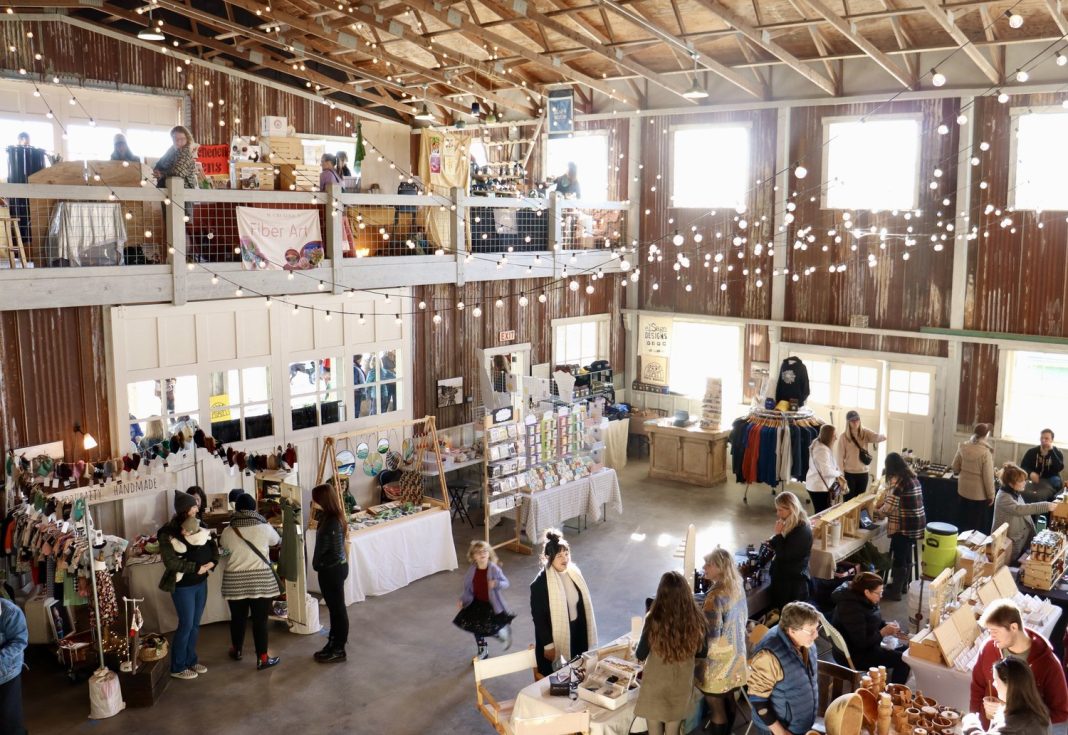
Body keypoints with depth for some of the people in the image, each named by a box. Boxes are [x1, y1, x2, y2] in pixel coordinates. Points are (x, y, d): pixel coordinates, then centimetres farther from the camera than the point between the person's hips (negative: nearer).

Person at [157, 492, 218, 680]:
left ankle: (191, 660, 29)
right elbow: (171, 562, -21)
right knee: (186, 625, 0)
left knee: (195, 624, 14)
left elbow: (211, 545, 9)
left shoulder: (198, 526, 3)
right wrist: (196, 568, -21)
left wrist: (212, 562, -10)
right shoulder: (168, 533, -16)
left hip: (201, 582, 6)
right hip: (183, 585, -6)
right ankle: (177, 667, 14)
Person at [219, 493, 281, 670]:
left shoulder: (228, 531, -3)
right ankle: (262, 658, 7)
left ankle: (237, 650, 36)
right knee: (260, 620, 3)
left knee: (237, 617, 17)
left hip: (235, 581, 2)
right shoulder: (264, 528, -7)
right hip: (260, 581, -2)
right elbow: (277, 541, 14)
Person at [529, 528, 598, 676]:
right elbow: (538, 617, -18)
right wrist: (548, 645, -15)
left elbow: (583, 604, 7)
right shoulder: (540, 584, -24)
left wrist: (586, 634, 11)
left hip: (576, 632, 6)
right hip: (554, 636, -6)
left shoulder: (574, 573, -5)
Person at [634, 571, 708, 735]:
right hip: (682, 685, 3)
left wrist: (637, 650, 11)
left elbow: (641, 655, -10)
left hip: (655, 686, -3)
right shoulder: (696, 619, -14)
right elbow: (702, 653, 1)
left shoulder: (654, 620, -23)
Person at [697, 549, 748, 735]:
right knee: (728, 701, 22)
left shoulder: (716, 596, -27)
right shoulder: (738, 586, -1)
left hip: (718, 659, -8)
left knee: (716, 708, 6)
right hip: (735, 653, 8)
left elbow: (711, 635, -25)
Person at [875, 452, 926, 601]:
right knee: (906, 555, 21)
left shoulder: (897, 480, -16)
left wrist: (877, 512, 0)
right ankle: (903, 585, 34)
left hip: (904, 526, -9)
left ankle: (895, 591, 11)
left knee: (899, 557, 2)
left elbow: (890, 507, -18)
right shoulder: (912, 476, 12)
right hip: (916, 523, 9)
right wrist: (882, 507, 19)